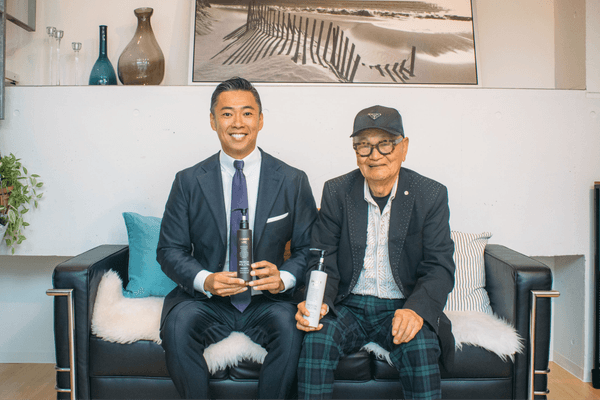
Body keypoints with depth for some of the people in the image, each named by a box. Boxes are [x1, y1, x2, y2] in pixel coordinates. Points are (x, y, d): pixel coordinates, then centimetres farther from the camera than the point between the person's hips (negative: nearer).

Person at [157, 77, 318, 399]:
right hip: (206, 299, 1)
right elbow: (169, 249, 3)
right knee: (178, 324, -29)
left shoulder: (293, 182, 2)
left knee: (290, 326, -30)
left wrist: (283, 278, -18)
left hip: (267, 301, 0)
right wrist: (205, 280, -16)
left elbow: (308, 248, 3)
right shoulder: (188, 182, 4)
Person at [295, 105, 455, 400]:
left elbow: (439, 267, -6)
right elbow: (323, 262, -1)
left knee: (421, 348, -30)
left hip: (402, 308, 0)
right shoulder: (336, 192, 0)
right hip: (348, 306, 1)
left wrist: (416, 309, -26)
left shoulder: (431, 195, -3)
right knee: (316, 339, -27)